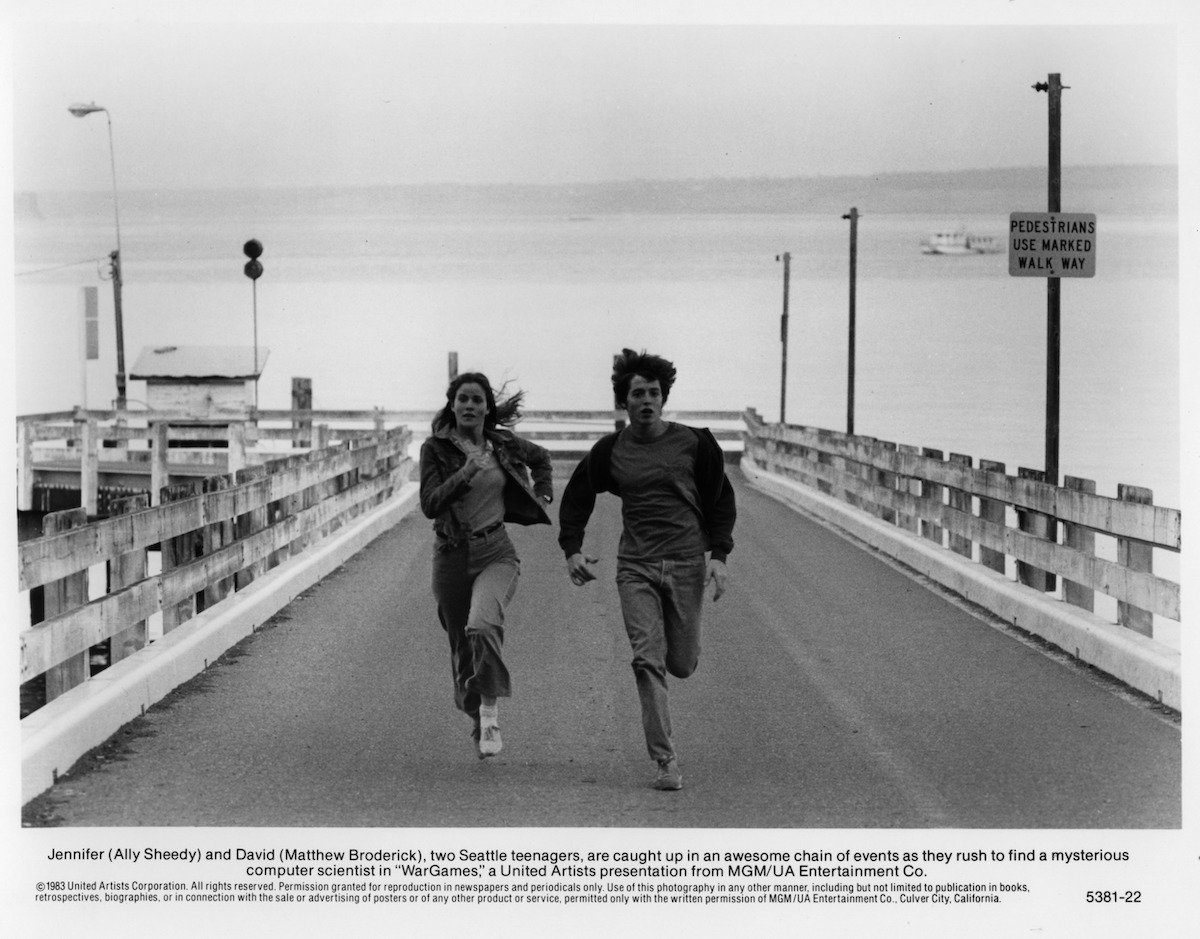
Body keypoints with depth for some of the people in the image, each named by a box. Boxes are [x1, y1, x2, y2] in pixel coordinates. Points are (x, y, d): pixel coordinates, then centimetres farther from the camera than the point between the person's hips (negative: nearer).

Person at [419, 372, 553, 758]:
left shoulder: (503, 445, 3)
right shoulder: (436, 449, -5)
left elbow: (541, 458, 25)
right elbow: (430, 505, -17)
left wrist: (542, 494, 13)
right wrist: (466, 473, -27)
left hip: (496, 552, 0)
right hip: (452, 554, 0)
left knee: (483, 624, -29)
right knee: (462, 649, 10)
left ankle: (491, 708, -15)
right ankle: (477, 719, 34)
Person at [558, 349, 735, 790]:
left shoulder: (694, 443, 1)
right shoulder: (610, 451, 4)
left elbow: (721, 500, 7)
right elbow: (576, 498, 15)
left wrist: (718, 555, -4)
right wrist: (572, 548, 1)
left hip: (686, 564, 0)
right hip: (635, 567, 0)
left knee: (681, 664, 6)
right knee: (648, 660, -11)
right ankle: (665, 762, -8)